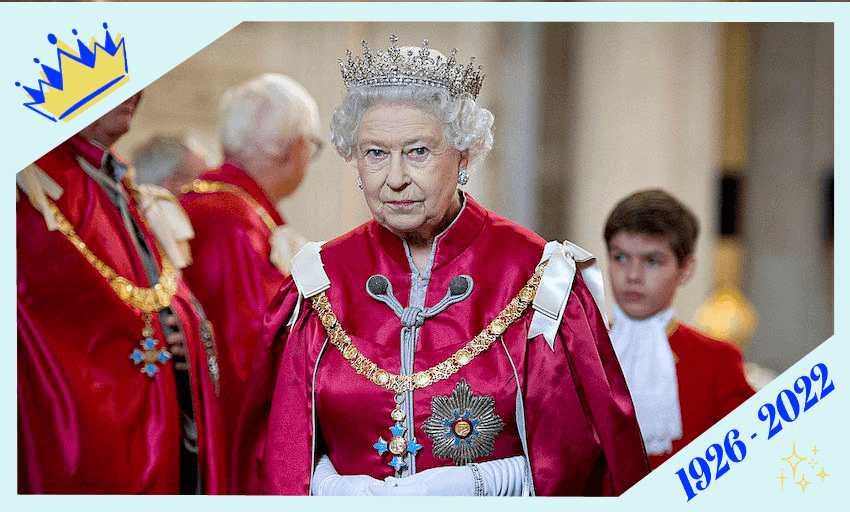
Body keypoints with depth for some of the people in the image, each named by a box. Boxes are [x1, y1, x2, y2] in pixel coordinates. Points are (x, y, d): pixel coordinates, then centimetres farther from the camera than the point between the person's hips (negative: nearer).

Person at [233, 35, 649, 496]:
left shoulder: (536, 276, -1)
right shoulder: (322, 279, 6)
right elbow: (283, 456, 7)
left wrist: (471, 487, -12)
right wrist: (334, 489, -8)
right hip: (348, 494, 2)